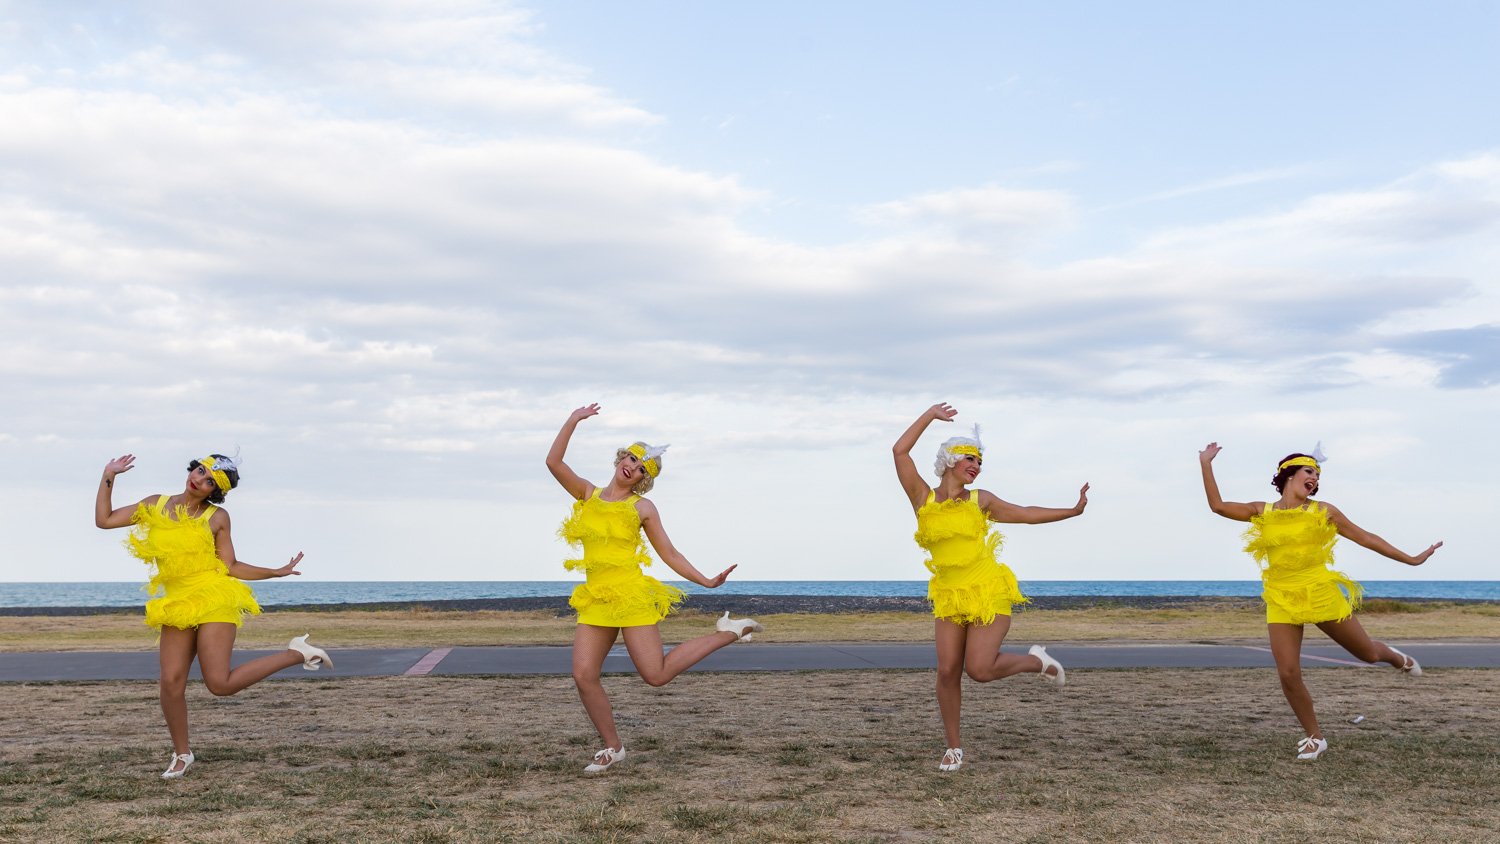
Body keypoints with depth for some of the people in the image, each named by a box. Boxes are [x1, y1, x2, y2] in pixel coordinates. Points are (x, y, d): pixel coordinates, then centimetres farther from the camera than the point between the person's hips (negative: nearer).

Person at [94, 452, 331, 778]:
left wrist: (278, 572, -3)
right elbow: (104, 519, 10)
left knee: (220, 684, -13)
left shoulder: (217, 517, 1)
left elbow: (230, 567, 4)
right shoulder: (154, 506, 9)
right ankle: (181, 753, 17)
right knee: (171, 683, -5)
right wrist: (108, 477, 4)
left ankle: (297, 653, 4)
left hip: (213, 600, -4)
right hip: (177, 605, 4)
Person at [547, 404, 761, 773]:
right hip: (596, 600, 4)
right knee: (584, 675, -7)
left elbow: (670, 555, 5)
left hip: (631, 594, -4)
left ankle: (726, 633, 13)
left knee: (656, 675, -6)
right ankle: (612, 747, 12)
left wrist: (706, 581, -3)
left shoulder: (642, 507, 3)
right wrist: (574, 420, -5)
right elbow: (554, 462, 0)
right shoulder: (588, 495, 11)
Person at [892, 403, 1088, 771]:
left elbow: (1027, 514, 13)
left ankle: (1036, 661, 18)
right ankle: (953, 748, 13)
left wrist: (1072, 510, 10)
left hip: (988, 591, -1)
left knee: (978, 669, -12)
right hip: (949, 596, 1)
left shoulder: (980, 500, 4)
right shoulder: (923, 499, 1)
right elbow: (900, 451, -6)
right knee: (947, 671, -4)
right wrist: (930, 415, 0)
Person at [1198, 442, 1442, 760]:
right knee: (1288, 674, -7)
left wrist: (1411, 560, 7)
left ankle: (1396, 657, 53)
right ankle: (1314, 737, 13)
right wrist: (1206, 465, -3)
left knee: (1368, 654, 14)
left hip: (1321, 593, 0)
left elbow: (1365, 537, 6)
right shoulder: (1262, 512, 3)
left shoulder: (1323, 511, 0)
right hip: (1281, 601, 1)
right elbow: (1218, 506, 1)